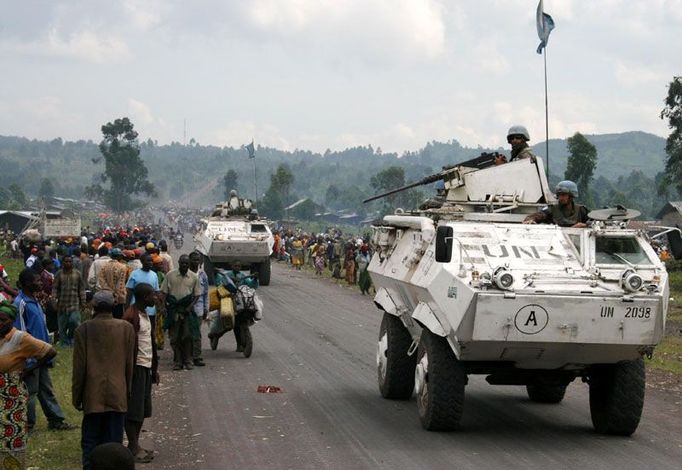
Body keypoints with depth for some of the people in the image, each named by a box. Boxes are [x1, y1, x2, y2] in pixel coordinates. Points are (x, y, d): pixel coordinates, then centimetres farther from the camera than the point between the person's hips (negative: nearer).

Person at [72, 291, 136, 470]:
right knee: (114, 443, 5)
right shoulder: (126, 328, -1)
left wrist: (76, 397, 6)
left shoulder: (84, 330, -5)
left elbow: (79, 367, -3)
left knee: (90, 442, 6)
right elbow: (129, 364, 3)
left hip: (93, 396, -1)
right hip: (118, 395, 1)